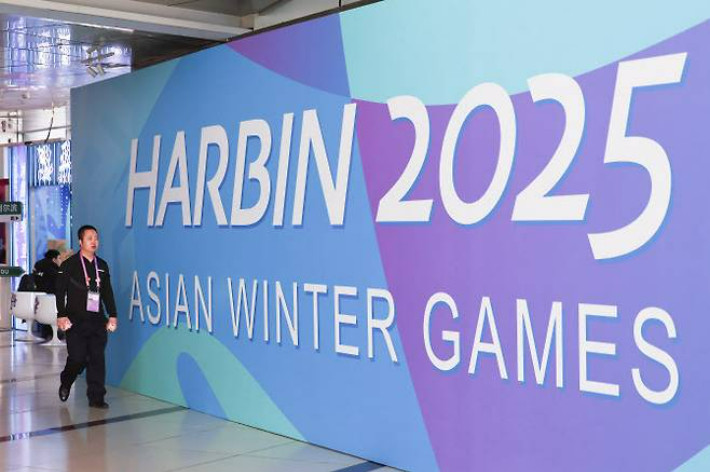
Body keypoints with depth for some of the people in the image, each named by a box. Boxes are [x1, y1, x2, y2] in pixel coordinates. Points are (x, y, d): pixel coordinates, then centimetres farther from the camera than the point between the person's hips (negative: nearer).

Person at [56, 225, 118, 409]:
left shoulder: (102, 265, 13)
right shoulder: (69, 265, 0)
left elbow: (107, 293, 16)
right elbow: (60, 292, -3)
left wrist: (112, 315, 10)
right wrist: (61, 316, -10)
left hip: (97, 320, 4)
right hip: (75, 321, -4)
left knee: (97, 359, 0)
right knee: (77, 358, -6)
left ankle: (96, 397, 6)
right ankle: (65, 383, 25)